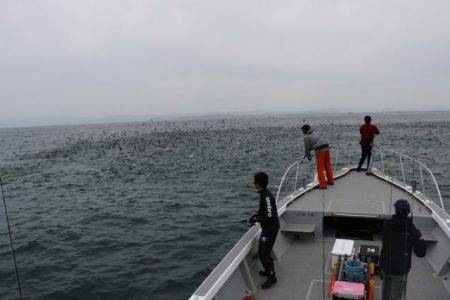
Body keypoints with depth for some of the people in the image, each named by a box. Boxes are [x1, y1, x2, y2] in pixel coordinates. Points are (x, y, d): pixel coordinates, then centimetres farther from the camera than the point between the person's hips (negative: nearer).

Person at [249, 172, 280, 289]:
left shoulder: (267, 197, -27)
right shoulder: (264, 194, 4)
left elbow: (270, 216, -28)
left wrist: (255, 219, -17)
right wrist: (256, 215, 5)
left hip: (270, 229, -10)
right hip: (267, 228, 10)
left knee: (263, 253, -2)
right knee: (263, 251, 22)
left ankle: (271, 278, 12)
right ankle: (269, 270, 40)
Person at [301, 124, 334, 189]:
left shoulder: (306, 137, -1)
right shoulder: (313, 133, 23)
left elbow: (307, 147, 3)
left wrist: (308, 156, 17)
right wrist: (307, 153, 40)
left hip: (320, 150, -8)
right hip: (326, 147, 8)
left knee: (320, 168, 1)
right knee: (328, 165, 19)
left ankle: (323, 185, 4)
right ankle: (330, 181, 31)